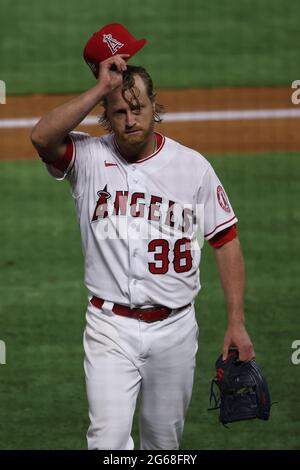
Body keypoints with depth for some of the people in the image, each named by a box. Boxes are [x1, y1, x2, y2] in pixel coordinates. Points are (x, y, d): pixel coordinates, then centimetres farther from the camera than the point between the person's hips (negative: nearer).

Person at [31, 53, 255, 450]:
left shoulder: (192, 165, 1)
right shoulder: (89, 159, -3)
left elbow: (226, 241, 3)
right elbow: (42, 137, -24)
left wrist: (236, 323, -3)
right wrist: (100, 88, -21)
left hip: (175, 328, 2)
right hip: (111, 328, -2)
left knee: (165, 441, 13)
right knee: (108, 441, -13)